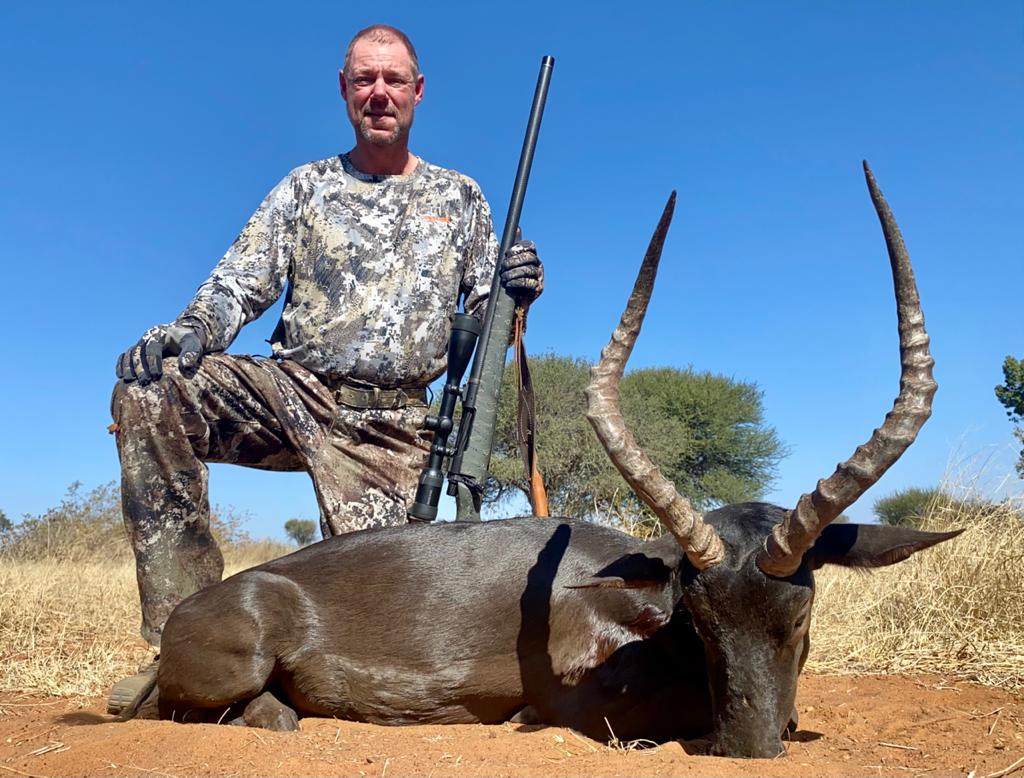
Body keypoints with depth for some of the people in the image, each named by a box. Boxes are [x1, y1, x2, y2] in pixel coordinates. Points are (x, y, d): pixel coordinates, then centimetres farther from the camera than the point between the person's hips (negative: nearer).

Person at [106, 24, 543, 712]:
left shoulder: (461, 198, 14)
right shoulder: (307, 186, 13)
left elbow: (481, 319, 15)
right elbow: (242, 281, 4)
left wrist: (512, 293, -9)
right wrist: (190, 333, -17)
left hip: (392, 422, 0)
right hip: (292, 391, 1)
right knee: (149, 392, -25)